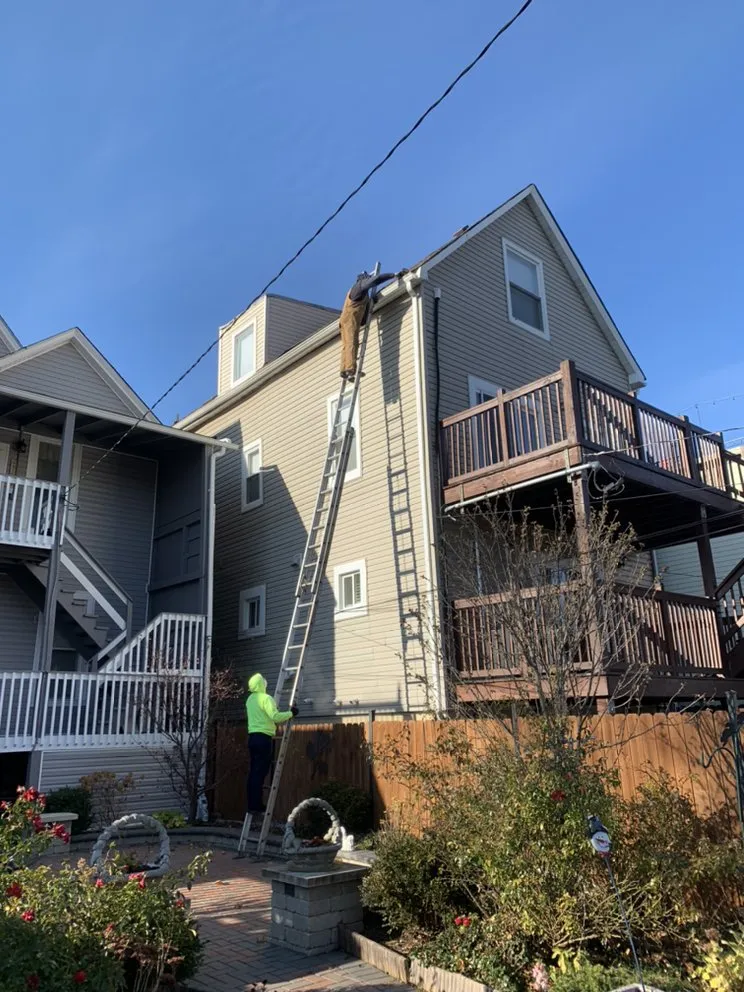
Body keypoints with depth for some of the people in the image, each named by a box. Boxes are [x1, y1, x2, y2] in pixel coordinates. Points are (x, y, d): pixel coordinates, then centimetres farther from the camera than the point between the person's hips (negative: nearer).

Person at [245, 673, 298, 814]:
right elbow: (275, 716, -21)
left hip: (252, 737, 8)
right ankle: (256, 805, -5)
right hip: (264, 738, -8)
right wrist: (290, 713, -10)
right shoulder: (266, 698, -11)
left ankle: (252, 804, 11)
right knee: (260, 772, -6)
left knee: (253, 772, 9)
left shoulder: (250, 699, 15)